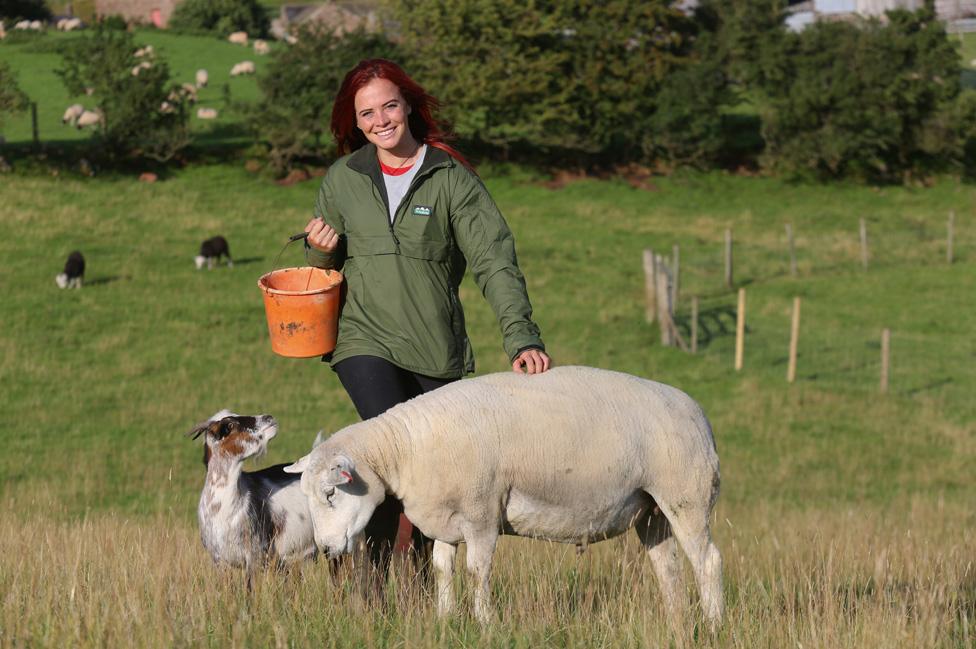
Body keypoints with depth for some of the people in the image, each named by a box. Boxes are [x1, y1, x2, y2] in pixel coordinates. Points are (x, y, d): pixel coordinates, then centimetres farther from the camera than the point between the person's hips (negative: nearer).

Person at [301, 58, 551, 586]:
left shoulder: (452, 179, 0)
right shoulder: (342, 179, 7)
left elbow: (494, 260, -8)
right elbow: (321, 266, 20)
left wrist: (521, 336, -21)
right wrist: (320, 250, -6)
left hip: (438, 351, 1)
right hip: (365, 342, -1)